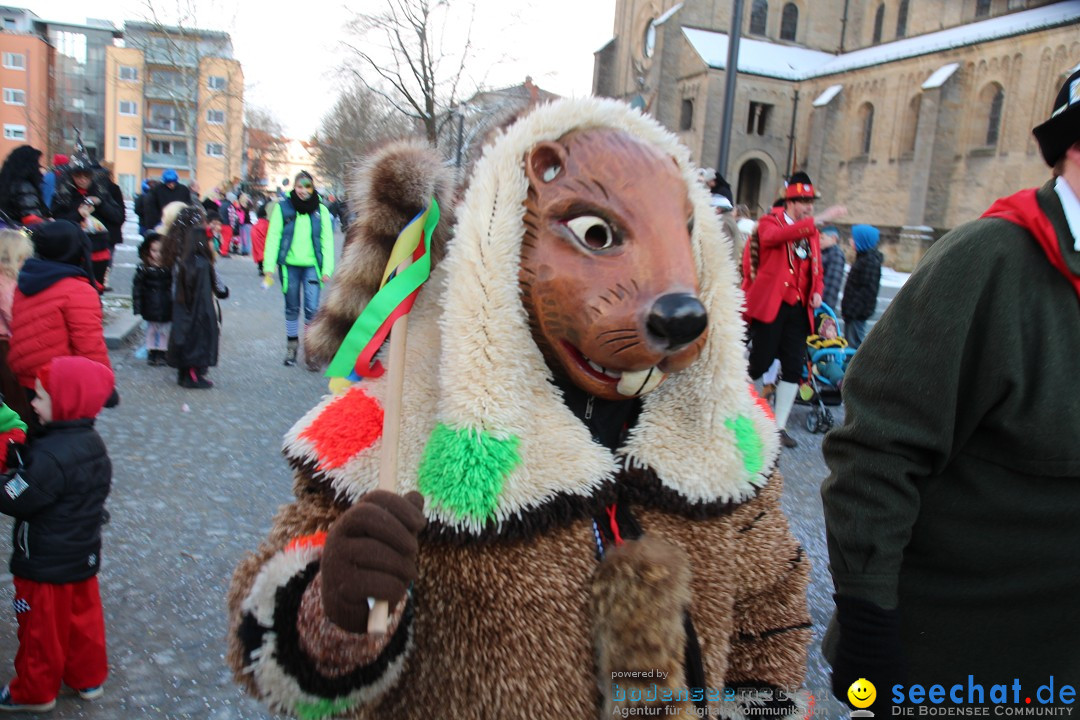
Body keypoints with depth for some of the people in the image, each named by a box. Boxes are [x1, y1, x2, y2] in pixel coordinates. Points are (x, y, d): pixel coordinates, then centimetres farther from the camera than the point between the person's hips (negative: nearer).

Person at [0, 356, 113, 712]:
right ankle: (88, 677, 37)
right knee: (83, 616, 21)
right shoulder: (92, 442, -2)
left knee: (42, 628, 12)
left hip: (46, 565, -8)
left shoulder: (51, 456, -30)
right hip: (84, 557, 8)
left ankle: (35, 691, 31)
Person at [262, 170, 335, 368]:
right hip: (289, 265, 0)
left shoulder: (321, 210, 2)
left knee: (312, 309, -10)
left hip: (312, 265, 0)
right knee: (292, 308, 12)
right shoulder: (283, 207, -1)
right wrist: (269, 265, -7)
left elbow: (327, 240, 3)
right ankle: (292, 345, 27)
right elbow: (273, 237, -2)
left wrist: (327, 268, -4)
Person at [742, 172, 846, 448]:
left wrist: (817, 292, 1)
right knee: (759, 364, -4)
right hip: (770, 306, -6)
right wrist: (819, 219, -34)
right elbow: (778, 235, -27)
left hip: (799, 309, 6)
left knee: (794, 368, 2)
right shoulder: (769, 223, -2)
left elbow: (816, 268, 22)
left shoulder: (811, 232, 15)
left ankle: (779, 426, 11)